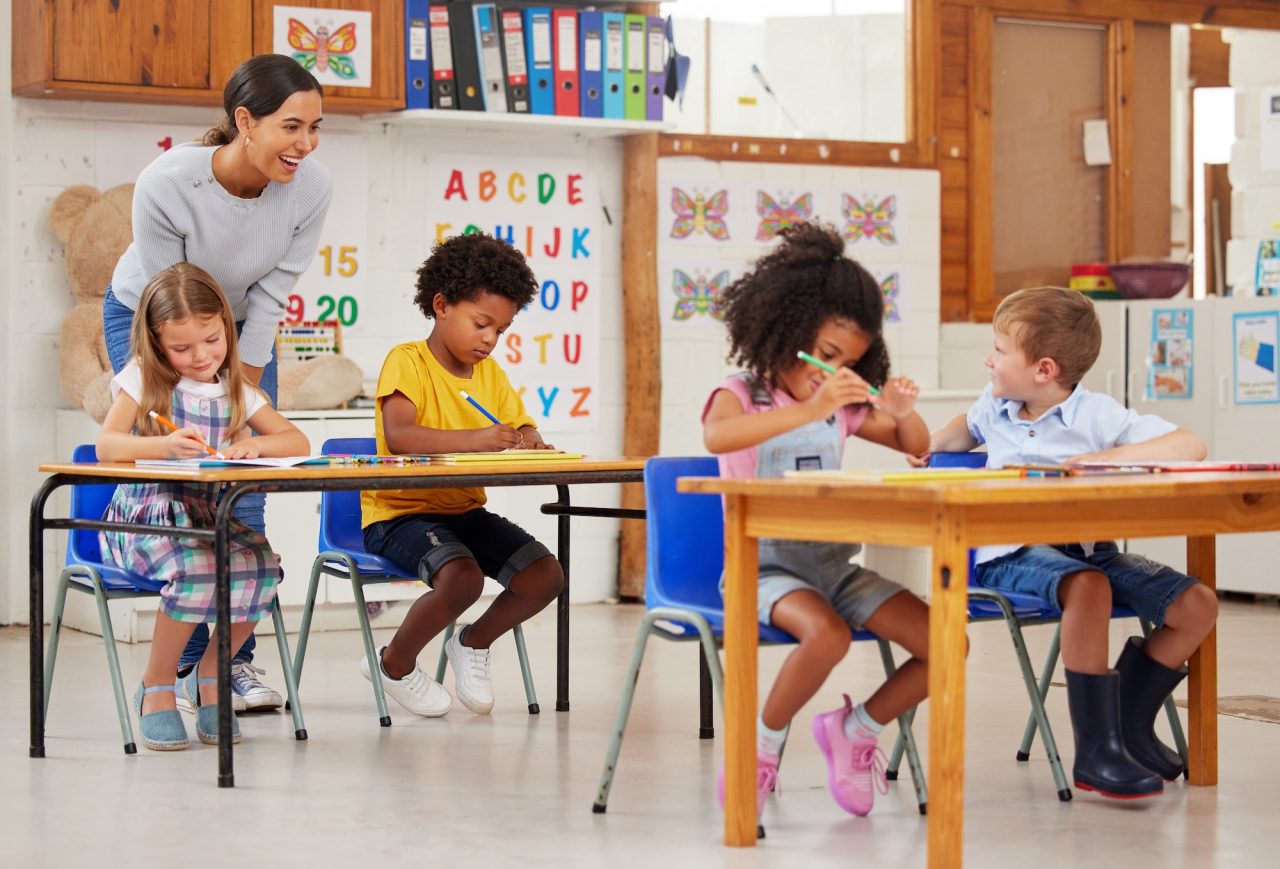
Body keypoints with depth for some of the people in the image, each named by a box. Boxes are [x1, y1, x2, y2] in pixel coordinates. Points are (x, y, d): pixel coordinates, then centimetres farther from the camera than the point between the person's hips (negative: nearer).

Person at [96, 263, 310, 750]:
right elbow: (106, 446, -9)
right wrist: (164, 446, -26)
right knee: (199, 569, -35)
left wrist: (256, 443, -11)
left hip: (210, 517, 4)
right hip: (144, 517, -4)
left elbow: (298, 443, 10)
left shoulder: (236, 392, 14)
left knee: (262, 566, -26)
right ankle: (156, 688, -12)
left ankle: (210, 674, -3)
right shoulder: (142, 380, 4)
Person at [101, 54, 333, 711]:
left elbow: (270, 296, -15)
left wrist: (244, 389, -13)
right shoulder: (166, 183, -35)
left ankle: (237, 660, 4)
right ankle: (185, 663, -1)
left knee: (245, 491, -5)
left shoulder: (310, 188, -27)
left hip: (243, 329, 3)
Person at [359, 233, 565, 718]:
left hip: (465, 511, 7)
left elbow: (520, 427, 12)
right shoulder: (407, 361, -11)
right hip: (400, 512, -7)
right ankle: (395, 664, -3)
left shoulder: (491, 373, 11)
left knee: (546, 575, -10)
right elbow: (398, 436, -28)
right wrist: (475, 438, -38)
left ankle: (474, 643, 19)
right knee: (463, 577, -32)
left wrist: (528, 441, -14)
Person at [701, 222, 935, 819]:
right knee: (827, 634, -37)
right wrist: (808, 411, -38)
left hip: (833, 563, 6)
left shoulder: (842, 406, 14)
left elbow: (916, 445, 23)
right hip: (764, 564, -6)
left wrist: (902, 412, -2)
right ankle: (763, 742, -11)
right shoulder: (741, 393, -5)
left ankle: (856, 730, 13)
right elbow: (717, 436, -30)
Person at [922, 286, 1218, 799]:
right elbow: (970, 427, 39)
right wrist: (933, 443, 19)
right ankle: (1096, 752, -30)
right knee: (1088, 586, -37)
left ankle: (1130, 723, 8)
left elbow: (1191, 447, -16)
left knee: (1197, 604, -15)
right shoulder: (995, 407, 10)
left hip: (1086, 547, 1)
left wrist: (1105, 458, -22)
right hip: (1010, 555, -1)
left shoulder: (1097, 415, -4)